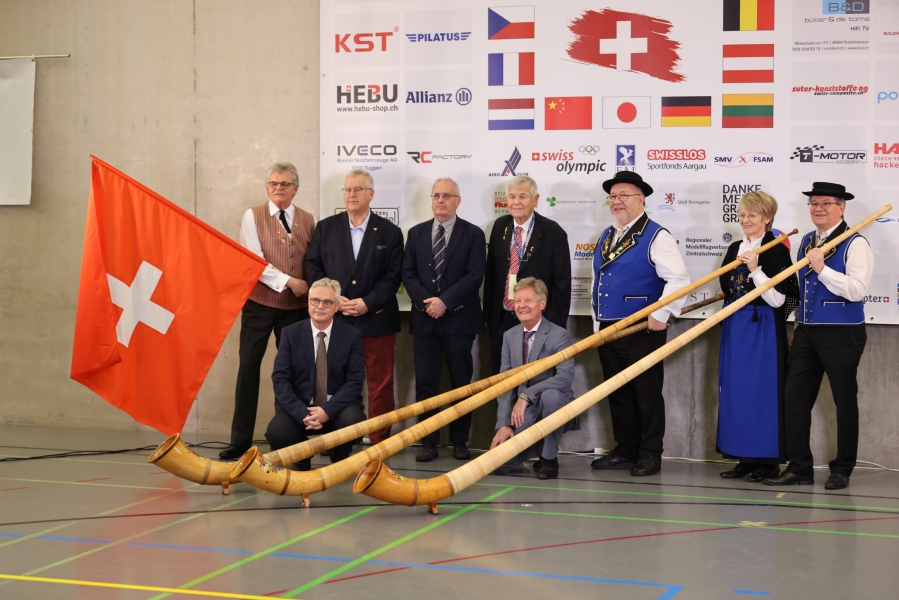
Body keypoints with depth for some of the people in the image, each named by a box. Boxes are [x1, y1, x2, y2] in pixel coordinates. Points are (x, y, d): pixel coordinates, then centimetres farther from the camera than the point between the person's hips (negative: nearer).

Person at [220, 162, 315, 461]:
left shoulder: (307, 220, 6)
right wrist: (288, 282, -16)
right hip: (259, 302, -2)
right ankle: (241, 439, 3)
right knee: (249, 366, -2)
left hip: (296, 306, 2)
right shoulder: (253, 216, -1)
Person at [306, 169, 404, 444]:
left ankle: (379, 442, 9)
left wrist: (367, 303, -13)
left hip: (376, 320, -1)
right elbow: (314, 266, 6)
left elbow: (393, 275, -2)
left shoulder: (390, 232, 4)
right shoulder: (325, 228, 9)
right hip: (336, 319, 1)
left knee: (380, 385, 1)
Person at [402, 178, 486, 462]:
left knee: (461, 382, 4)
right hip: (424, 319, 3)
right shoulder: (416, 233, 11)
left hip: (459, 319, -2)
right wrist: (426, 302, -10)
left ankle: (459, 441, 14)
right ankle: (428, 441, 9)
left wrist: (444, 301, -16)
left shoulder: (473, 234, 1)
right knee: (425, 383, 2)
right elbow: (408, 274, 6)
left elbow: (474, 276, -8)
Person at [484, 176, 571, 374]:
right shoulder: (500, 227, 4)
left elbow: (562, 283, -9)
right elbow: (491, 274, 10)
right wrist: (488, 314, 9)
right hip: (502, 321, 4)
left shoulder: (553, 233, -10)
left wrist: (555, 328, -10)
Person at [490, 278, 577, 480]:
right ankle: (538, 447, 17)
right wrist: (504, 424, -12)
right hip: (524, 413, 4)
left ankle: (549, 458, -15)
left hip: (555, 409, -4)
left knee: (550, 395, -39)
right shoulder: (509, 336, 6)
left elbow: (566, 376, -26)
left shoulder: (559, 335, -10)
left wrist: (526, 395, -33)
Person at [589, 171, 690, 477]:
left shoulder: (655, 236, -8)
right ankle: (625, 451, 24)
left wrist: (661, 315, -18)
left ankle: (650, 454, 8)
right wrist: (599, 324, 19)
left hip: (641, 333, -8)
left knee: (647, 393, -1)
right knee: (617, 394, 13)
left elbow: (679, 279, -16)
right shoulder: (606, 237, 16)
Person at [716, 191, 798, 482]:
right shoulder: (734, 249, 11)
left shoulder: (777, 251, -10)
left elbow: (777, 299, -17)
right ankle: (745, 457, 16)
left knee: (763, 390, -3)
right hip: (735, 326, 7)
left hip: (763, 329, -7)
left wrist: (755, 269, -22)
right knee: (735, 390, 8)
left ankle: (768, 460, 6)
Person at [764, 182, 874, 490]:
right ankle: (799, 467, 12)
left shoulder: (855, 244, -9)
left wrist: (822, 269, -24)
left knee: (845, 401, 5)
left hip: (842, 334, -7)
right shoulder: (806, 241, 13)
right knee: (794, 397, 4)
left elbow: (857, 290, -20)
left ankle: (842, 470, 15)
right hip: (806, 333, 7)